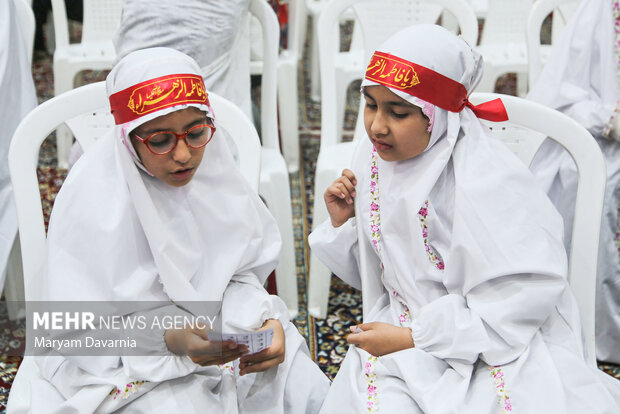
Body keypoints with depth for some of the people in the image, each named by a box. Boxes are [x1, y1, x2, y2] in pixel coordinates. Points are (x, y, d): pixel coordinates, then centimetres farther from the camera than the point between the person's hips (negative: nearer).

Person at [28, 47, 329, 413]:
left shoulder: (211, 164, -6)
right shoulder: (94, 196, -22)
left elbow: (239, 275, 1)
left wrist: (265, 322, -20)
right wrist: (169, 341, -34)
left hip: (218, 335, 5)